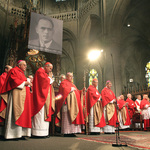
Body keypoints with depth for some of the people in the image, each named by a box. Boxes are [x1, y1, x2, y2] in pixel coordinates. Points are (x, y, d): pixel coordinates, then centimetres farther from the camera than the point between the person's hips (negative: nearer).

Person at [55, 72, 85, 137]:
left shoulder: (72, 84, 28)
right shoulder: (64, 82, 3)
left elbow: (77, 92, 25)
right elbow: (64, 89, -16)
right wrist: (71, 89, -7)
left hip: (74, 102, 8)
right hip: (68, 102, -8)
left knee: (73, 116, 2)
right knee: (67, 116, -11)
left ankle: (71, 131, 4)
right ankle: (66, 132, -8)